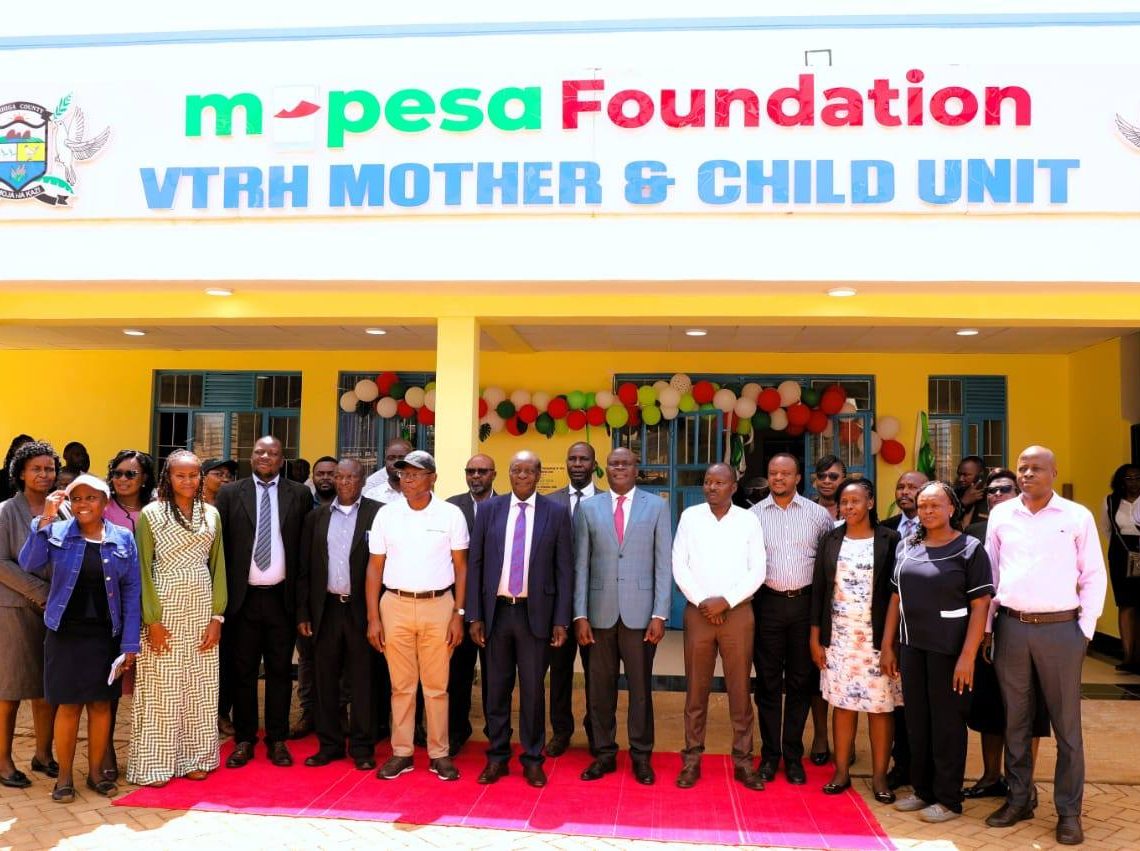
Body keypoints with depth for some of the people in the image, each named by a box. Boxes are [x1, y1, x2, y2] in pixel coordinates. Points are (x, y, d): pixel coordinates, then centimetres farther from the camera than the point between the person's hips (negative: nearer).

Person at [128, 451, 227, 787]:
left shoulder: (211, 514, 6)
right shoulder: (150, 514, -4)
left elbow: (217, 567, 8)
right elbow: (143, 569, -6)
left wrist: (217, 616, 1)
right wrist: (153, 620, -11)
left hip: (202, 610, 4)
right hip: (164, 610, -3)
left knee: (200, 688, 8)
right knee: (161, 687, 2)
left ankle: (194, 757, 20)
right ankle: (155, 763, 13)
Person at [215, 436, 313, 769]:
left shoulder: (300, 494, 2)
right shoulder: (230, 493, 3)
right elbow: (220, 545, 2)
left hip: (281, 597, 0)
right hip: (242, 596, 0)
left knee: (280, 670, 8)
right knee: (242, 671, 10)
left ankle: (277, 740, 20)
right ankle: (244, 740, 22)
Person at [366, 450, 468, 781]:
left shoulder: (451, 514, -1)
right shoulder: (386, 514, 3)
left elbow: (461, 567, 2)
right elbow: (375, 568, 5)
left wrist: (459, 614, -4)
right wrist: (373, 618, 1)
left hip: (438, 606, -1)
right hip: (395, 605, 1)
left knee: (437, 686, 5)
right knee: (401, 685, 8)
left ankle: (439, 754, 16)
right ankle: (401, 753, 19)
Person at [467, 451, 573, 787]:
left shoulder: (557, 513, 0)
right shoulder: (489, 510, 4)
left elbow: (564, 569, 0)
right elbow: (475, 564, 4)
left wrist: (561, 620, -4)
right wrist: (474, 616, -1)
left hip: (535, 613, -1)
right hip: (496, 611, 2)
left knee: (533, 689, 6)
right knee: (496, 688, 11)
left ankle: (533, 759, 21)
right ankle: (497, 757, 24)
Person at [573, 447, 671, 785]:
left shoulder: (656, 506, 3)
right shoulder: (587, 507, 6)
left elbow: (664, 564, 0)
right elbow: (580, 564, 4)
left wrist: (659, 614, -6)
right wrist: (580, 614, -2)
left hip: (640, 612, -1)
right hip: (600, 612, 1)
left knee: (640, 686, 7)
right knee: (601, 687, 9)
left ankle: (641, 755, 21)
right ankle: (605, 753, 23)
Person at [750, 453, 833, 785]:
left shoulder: (818, 514, 3)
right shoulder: (753, 515, 2)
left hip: (805, 603, 0)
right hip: (767, 603, 0)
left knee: (800, 682, 8)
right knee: (768, 682, 7)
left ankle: (793, 755, 19)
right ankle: (770, 754, 18)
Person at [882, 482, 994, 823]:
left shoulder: (970, 549, -7)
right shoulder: (906, 547, 8)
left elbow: (980, 605, -12)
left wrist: (967, 656, -18)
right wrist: (887, 645, 9)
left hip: (948, 650, -5)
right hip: (911, 646, 5)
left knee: (947, 723, 5)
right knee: (916, 721, 12)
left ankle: (948, 799, 19)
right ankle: (922, 790, 28)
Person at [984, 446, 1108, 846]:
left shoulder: (1078, 516, -2)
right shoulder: (1001, 514, 5)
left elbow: (1095, 576, 1)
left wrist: (1085, 629, -4)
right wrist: (986, 625, 8)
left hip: (1060, 629, -2)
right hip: (1012, 628, 3)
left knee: (1066, 723, 6)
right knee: (1015, 719, 12)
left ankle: (1069, 811, 18)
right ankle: (1018, 799, 25)